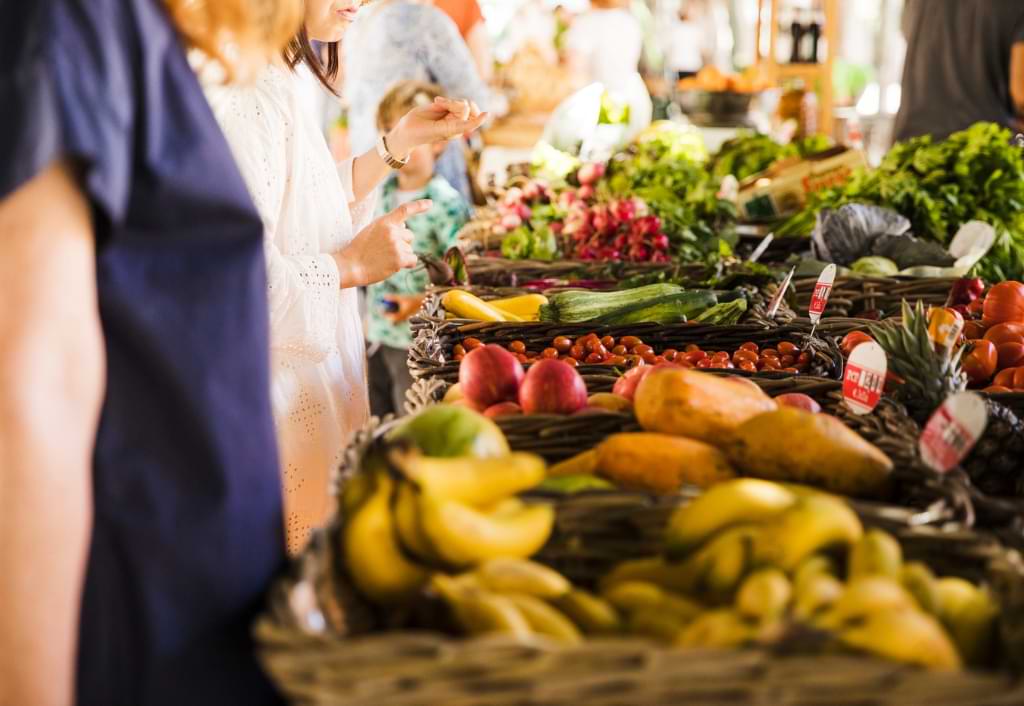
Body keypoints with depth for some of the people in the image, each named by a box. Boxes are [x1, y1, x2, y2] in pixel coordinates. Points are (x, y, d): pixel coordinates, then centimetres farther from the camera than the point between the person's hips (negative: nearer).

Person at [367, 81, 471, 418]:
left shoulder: (446, 204, -16)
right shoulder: (383, 192, 5)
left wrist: (423, 302, -24)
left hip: (420, 342, -7)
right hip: (378, 336, 7)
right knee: (379, 424, 18)